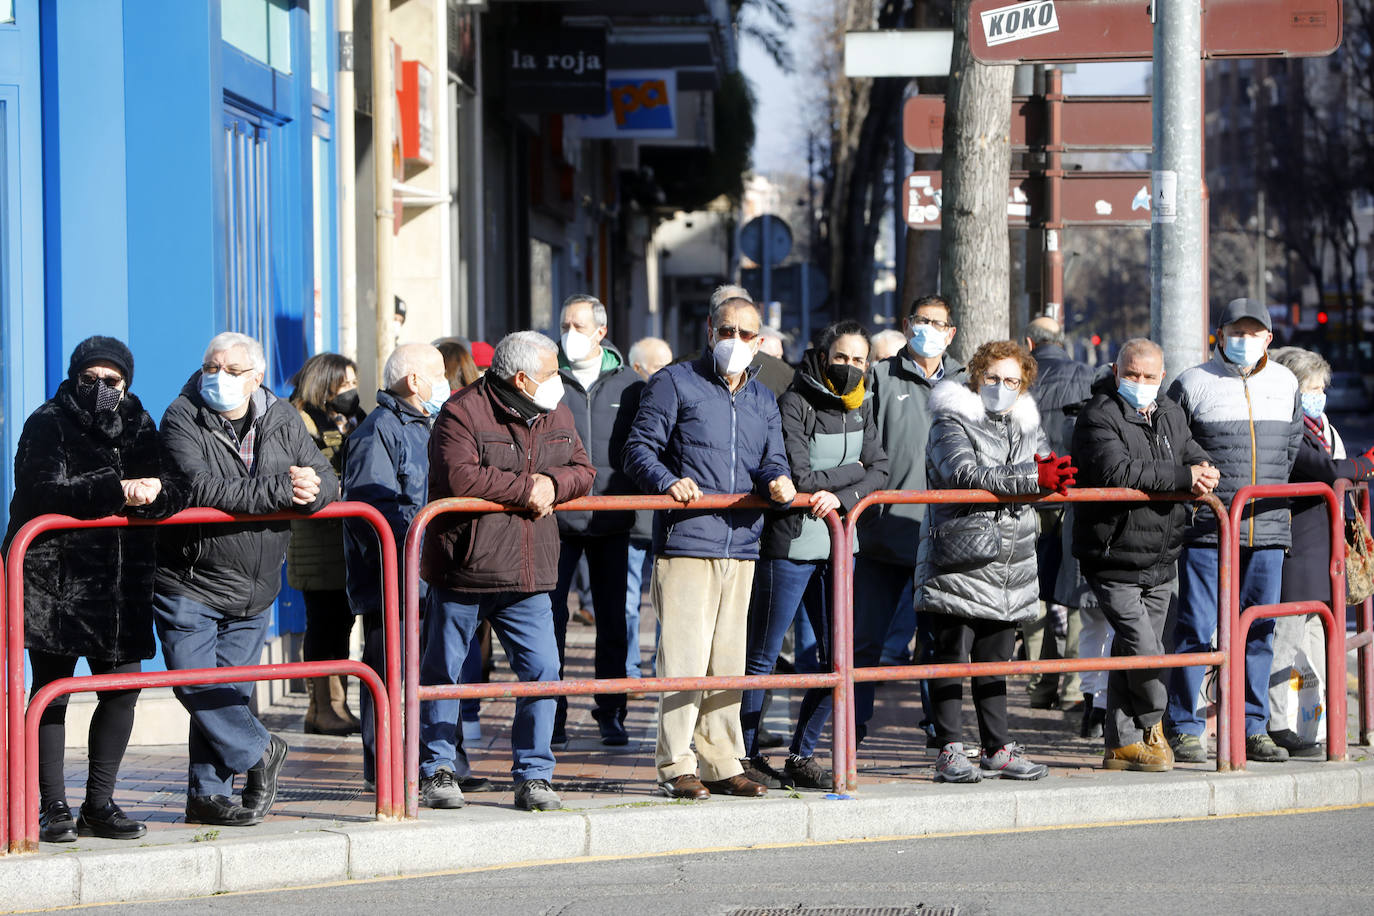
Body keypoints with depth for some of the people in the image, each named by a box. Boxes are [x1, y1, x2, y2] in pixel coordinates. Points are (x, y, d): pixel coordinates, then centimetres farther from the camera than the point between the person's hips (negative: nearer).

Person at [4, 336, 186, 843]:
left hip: (120, 579, 5)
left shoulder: (136, 424, 11)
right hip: (54, 574, -5)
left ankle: (99, 804, 14)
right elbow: (45, 492, -20)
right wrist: (116, 492, -30)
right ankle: (52, 808, 3)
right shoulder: (48, 423, -4)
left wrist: (155, 493, -22)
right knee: (52, 688, -2)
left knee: (123, 686, 4)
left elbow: (173, 494, 3)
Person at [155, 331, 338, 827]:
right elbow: (202, 489, -25)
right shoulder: (183, 419, -11)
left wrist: (310, 490, -21)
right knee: (196, 686, -8)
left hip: (253, 590, 4)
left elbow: (328, 480, 5)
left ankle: (207, 794, 15)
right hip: (190, 583, -4)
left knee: (229, 689, 7)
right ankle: (259, 752, 14)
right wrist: (279, 491, -26)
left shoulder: (282, 421, 6)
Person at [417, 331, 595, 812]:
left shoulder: (556, 415, 10)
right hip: (462, 569, -5)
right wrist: (525, 489, -18)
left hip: (527, 575, 5)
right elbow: (460, 476, -24)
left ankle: (534, 776, 6)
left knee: (541, 671, -3)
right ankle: (436, 771, 17)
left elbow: (583, 472, 12)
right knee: (443, 672, 5)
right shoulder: (462, 413, -12)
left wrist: (554, 484, -10)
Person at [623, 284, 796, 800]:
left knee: (729, 662, 8)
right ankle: (675, 766, -4)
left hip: (741, 547, 6)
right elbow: (639, 449, -3)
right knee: (684, 657, -10)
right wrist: (668, 482, -21)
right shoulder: (674, 384, 2)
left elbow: (772, 462, 15)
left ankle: (723, 764, 14)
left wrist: (778, 482, -9)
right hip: (685, 544, -6)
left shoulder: (762, 401, 20)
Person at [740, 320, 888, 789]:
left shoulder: (860, 406, 10)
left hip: (838, 544, 7)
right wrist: (851, 470, -5)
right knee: (762, 656, 0)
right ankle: (746, 756, 10)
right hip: (790, 544, -7)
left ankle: (802, 756, 18)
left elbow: (879, 470, 3)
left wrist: (841, 496, -15)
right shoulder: (795, 403, -11)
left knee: (836, 656, 7)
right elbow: (800, 478, -18)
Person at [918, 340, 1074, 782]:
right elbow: (966, 474, -21)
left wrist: (1053, 472, -12)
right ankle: (949, 751, 0)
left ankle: (997, 749, 18)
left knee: (995, 660, 13)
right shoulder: (951, 422, -6)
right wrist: (1032, 477, -26)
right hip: (958, 562, -6)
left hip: (1010, 565, 6)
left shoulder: (1026, 426, 15)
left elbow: (1051, 477, 14)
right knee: (951, 657, -4)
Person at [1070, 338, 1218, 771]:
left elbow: (1194, 455, 16)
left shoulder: (1170, 415, 12)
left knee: (1129, 652, 11)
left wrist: (1206, 472, -11)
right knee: (1143, 648, -13)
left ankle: (1122, 744, 17)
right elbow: (1117, 470, -27)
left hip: (1160, 562, 7)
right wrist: (1182, 477, -25)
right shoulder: (1098, 417, -13)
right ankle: (1151, 726, 11)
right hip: (1113, 560, -7)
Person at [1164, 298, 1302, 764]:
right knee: (1196, 630, -4)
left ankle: (1252, 729, 14)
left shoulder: (1285, 384, 12)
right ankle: (1183, 729, 3)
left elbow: (1295, 446, 23)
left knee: (1259, 632, 7)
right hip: (1206, 531, -4)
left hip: (1267, 531, 4)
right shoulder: (1192, 384, -2)